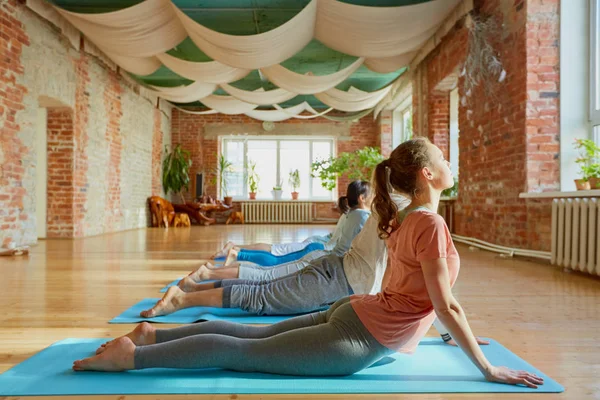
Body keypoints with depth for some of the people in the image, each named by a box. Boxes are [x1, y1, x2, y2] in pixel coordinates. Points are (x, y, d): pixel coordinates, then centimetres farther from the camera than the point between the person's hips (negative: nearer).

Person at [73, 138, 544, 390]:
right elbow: (446, 305, -16)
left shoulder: (408, 218, 12)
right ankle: (131, 354, 2)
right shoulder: (430, 223, -18)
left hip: (352, 314, 8)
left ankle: (151, 333, 20)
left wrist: (459, 334, 29)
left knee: (252, 334, 13)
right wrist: (487, 367, -7)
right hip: (357, 341, -8)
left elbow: (426, 293, 23)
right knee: (243, 352, -4)